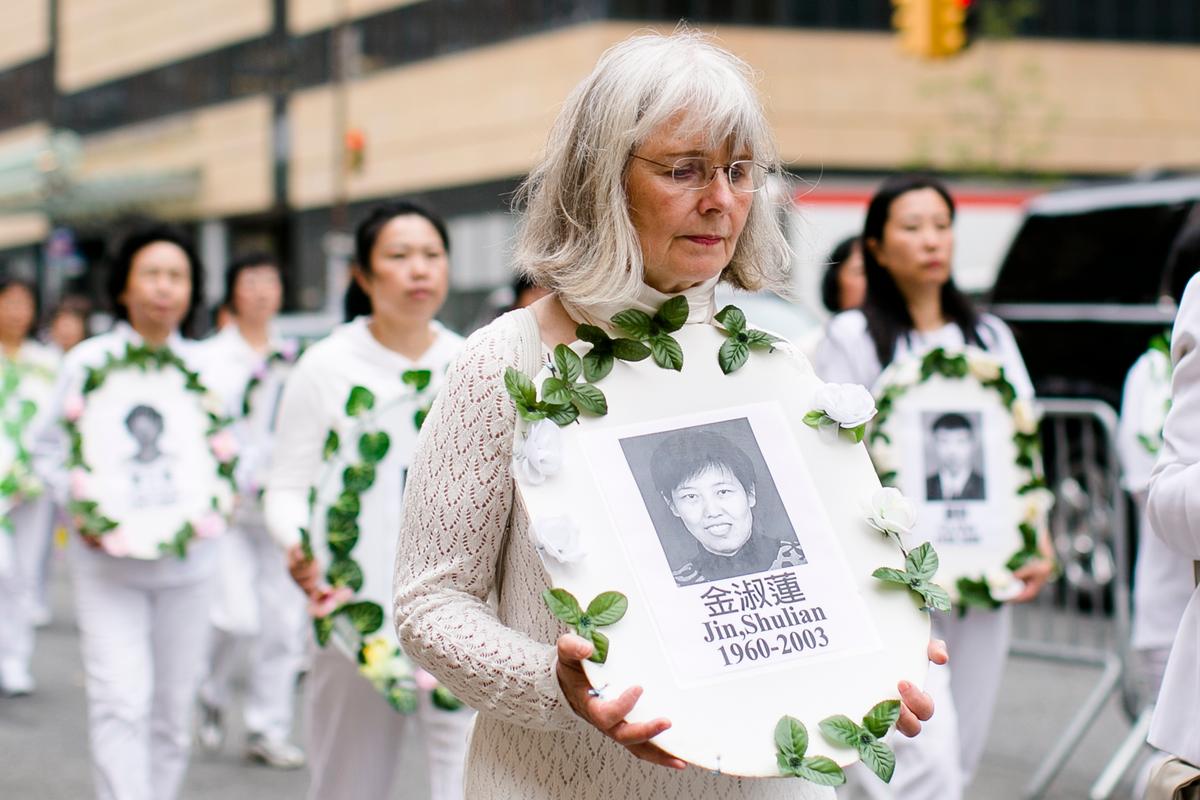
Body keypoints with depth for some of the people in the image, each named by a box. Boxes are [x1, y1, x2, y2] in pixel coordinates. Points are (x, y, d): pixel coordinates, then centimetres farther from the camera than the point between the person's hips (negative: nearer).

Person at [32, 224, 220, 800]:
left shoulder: (205, 368, 7)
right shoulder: (87, 361, 1)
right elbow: (50, 447, 3)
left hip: (187, 558, 3)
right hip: (106, 561, -3)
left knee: (174, 705, 8)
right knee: (120, 703, -13)